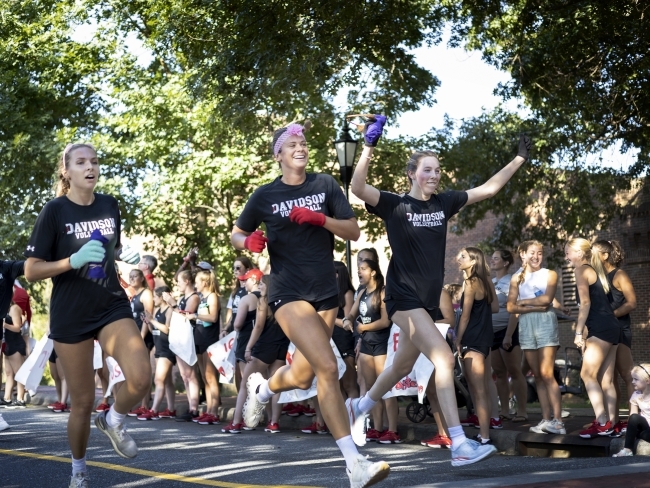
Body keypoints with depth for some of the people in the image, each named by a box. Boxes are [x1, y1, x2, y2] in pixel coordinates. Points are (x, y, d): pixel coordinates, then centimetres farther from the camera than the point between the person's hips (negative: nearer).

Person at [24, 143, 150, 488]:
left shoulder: (109, 206, 3)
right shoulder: (55, 211, -10)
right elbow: (31, 271, -11)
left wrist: (126, 255, -1)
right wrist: (74, 260, -25)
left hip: (112, 306, 3)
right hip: (70, 316, -3)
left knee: (141, 377, -20)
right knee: (83, 401, 4)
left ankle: (113, 421, 12)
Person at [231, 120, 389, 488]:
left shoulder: (325, 185, 4)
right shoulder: (265, 196, 1)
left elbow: (354, 232, 0)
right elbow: (236, 234, 14)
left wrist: (319, 218, -16)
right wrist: (249, 242, -9)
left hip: (326, 292, 4)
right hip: (289, 292, -4)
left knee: (302, 377, 14)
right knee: (328, 368, -22)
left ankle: (262, 388, 52)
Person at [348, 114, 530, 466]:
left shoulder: (443, 203, 5)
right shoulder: (395, 206, -10)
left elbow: (488, 188, 11)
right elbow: (358, 188, -25)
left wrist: (519, 159, 11)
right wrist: (369, 147, -34)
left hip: (428, 299, 7)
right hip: (403, 296, -7)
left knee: (402, 367, 19)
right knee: (443, 358, -20)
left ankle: (358, 407, 45)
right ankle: (460, 445, -21)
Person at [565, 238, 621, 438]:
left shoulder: (582, 270, -4)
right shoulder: (594, 270, 22)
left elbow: (586, 303, -12)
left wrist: (578, 333, -11)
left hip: (601, 328, -9)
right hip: (611, 326, 9)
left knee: (588, 375, -9)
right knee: (606, 380, 7)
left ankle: (602, 423, -12)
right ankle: (609, 423, 7)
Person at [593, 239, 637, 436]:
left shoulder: (618, 275, -5)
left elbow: (632, 303, -12)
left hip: (618, 330, -8)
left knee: (628, 377, -7)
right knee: (609, 378, 7)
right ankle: (614, 421, 10)